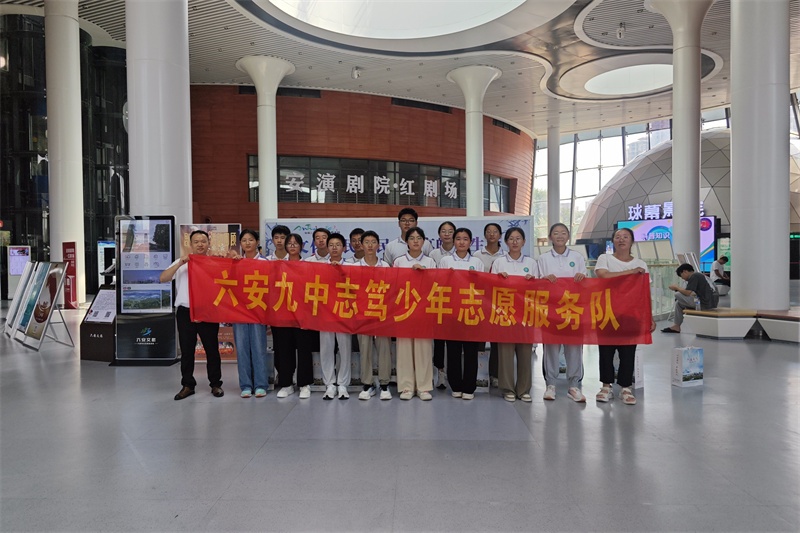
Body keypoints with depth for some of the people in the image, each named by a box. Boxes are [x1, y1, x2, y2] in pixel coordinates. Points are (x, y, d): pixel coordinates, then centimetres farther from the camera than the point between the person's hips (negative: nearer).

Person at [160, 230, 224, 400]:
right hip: (186, 312, 1)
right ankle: (188, 385, 17)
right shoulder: (181, 263, 7)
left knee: (212, 349, 6)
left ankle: (215, 384, 16)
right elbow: (162, 278, -2)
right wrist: (180, 264, -14)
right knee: (186, 350, 7)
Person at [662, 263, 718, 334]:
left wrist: (676, 287, 0)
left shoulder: (694, 276, -10)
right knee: (679, 302, 20)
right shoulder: (699, 275, 20)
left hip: (705, 304, -10)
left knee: (677, 295, -7)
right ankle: (676, 326, 20)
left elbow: (688, 293, -16)